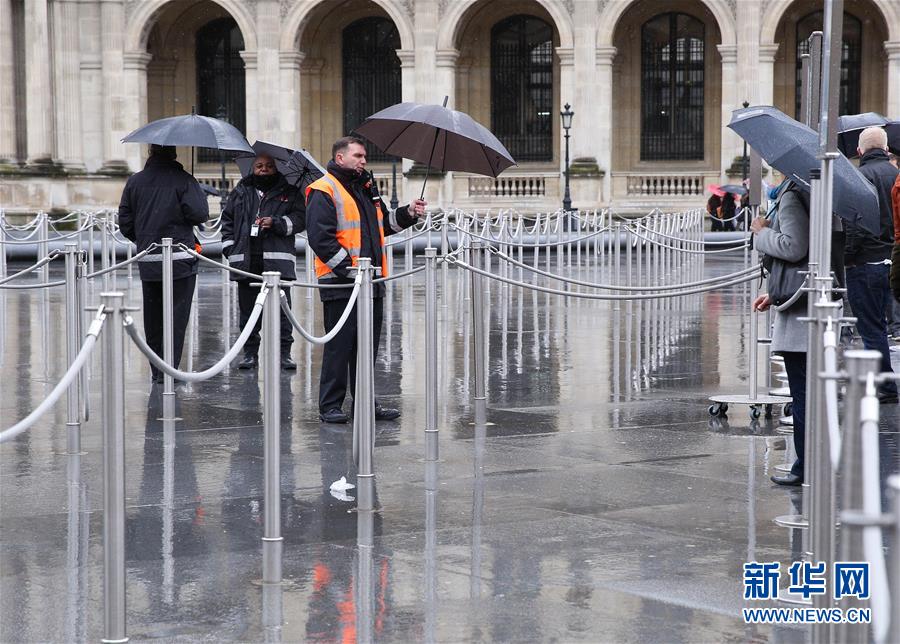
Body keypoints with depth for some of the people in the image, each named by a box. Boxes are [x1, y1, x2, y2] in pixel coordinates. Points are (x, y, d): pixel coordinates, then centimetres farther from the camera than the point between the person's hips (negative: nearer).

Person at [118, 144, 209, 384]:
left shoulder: (135, 181, 6)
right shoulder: (183, 180, -7)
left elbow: (125, 221, 8)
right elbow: (199, 214, -14)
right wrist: (199, 193, 6)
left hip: (147, 260, 4)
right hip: (179, 258, -4)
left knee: (153, 317, 12)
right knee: (176, 315, 0)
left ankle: (157, 370, 17)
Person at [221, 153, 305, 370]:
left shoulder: (289, 192, 10)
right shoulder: (240, 192, 16)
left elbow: (300, 218, 2)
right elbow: (227, 220, 18)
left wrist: (276, 223, -13)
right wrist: (229, 246, 6)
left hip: (277, 261, -2)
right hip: (245, 261, 2)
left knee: (282, 309, -4)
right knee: (248, 309, 5)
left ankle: (284, 353, 1)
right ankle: (250, 354, 12)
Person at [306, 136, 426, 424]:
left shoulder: (366, 188, 19)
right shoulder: (324, 192, -8)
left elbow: (385, 223, 29)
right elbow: (320, 238, -16)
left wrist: (407, 214, 11)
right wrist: (347, 268, -19)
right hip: (340, 284, -8)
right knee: (339, 346, -4)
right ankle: (330, 405, 2)